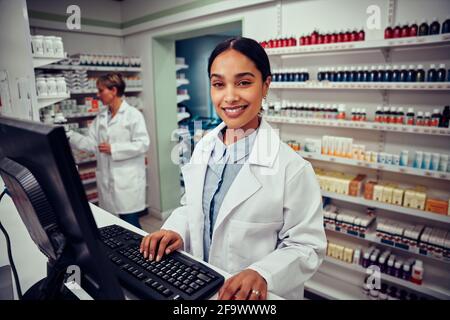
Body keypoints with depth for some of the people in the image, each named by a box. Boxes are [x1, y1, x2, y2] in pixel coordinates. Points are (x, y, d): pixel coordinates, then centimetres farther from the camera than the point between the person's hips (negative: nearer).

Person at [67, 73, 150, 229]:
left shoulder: (133, 114, -6)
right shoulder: (101, 118, 14)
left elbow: (143, 144, -13)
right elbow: (91, 143, 10)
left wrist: (113, 149, -14)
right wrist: (68, 134, 0)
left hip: (128, 181, -6)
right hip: (107, 181, 6)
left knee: (130, 224, -2)